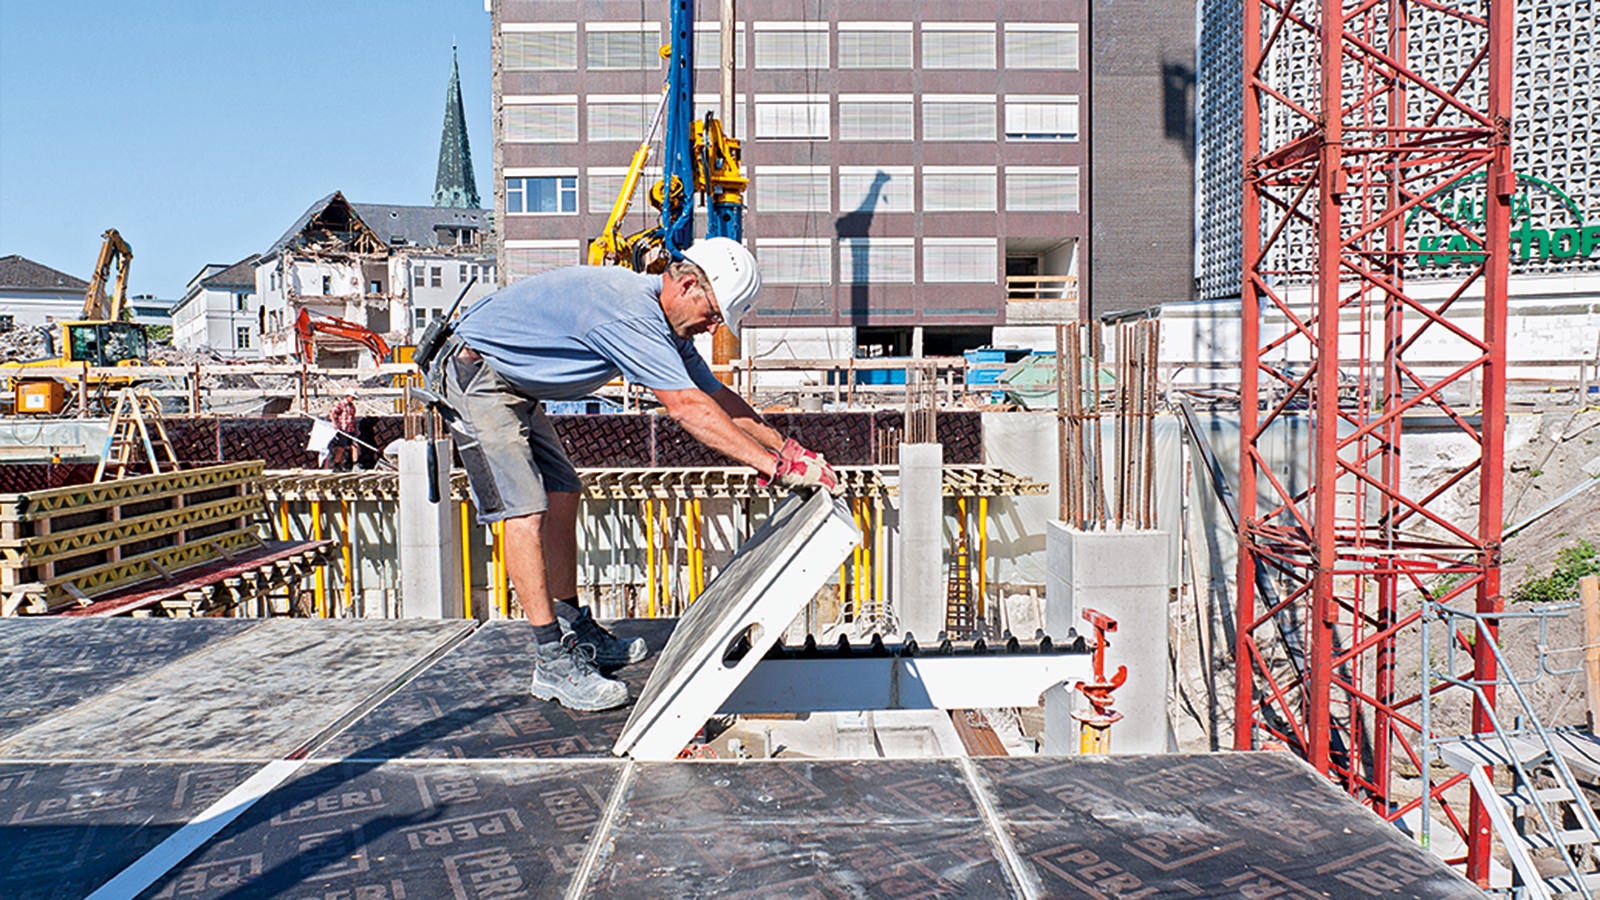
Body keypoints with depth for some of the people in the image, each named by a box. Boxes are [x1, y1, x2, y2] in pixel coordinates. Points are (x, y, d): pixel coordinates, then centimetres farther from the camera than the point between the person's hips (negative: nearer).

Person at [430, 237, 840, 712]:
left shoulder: (663, 322, 2)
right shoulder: (629, 312, -30)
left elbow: (717, 396, 6)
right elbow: (688, 409, -35)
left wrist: (786, 447, -2)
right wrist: (775, 466, -33)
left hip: (515, 383, 10)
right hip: (475, 374, -10)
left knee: (561, 495, 11)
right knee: (525, 511, -15)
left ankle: (575, 632, 21)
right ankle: (553, 664, -11)